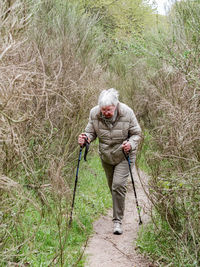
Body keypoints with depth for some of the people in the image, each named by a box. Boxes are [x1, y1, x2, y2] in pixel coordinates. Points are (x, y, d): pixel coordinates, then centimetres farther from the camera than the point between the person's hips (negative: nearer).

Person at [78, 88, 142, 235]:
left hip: (124, 156, -4)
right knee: (112, 186, 16)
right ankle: (118, 210, 42)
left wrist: (131, 144, -31)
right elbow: (91, 132, -1)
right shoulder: (94, 113, -13)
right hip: (106, 156, 4)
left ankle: (118, 221, -8)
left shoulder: (127, 113, -20)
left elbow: (137, 133, -10)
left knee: (119, 185, -17)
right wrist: (85, 138, -23)